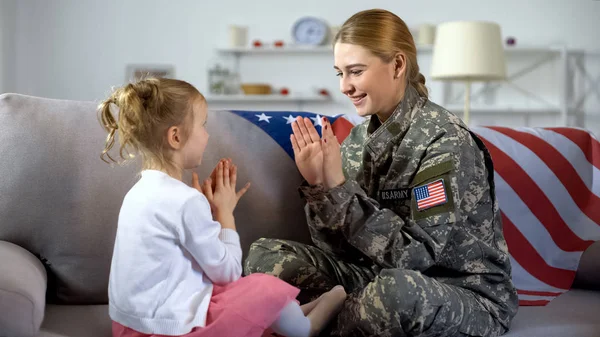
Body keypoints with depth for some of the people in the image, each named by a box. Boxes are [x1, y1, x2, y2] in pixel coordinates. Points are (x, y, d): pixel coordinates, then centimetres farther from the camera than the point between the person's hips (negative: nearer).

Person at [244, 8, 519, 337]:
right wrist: (317, 185, -16)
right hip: (379, 277, 6)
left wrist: (338, 186, -26)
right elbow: (338, 245, 1)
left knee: (396, 288, -39)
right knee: (265, 254, -3)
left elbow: (417, 254, -25)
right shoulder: (361, 136, 1)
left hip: (467, 296, -5)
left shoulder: (444, 139, -17)